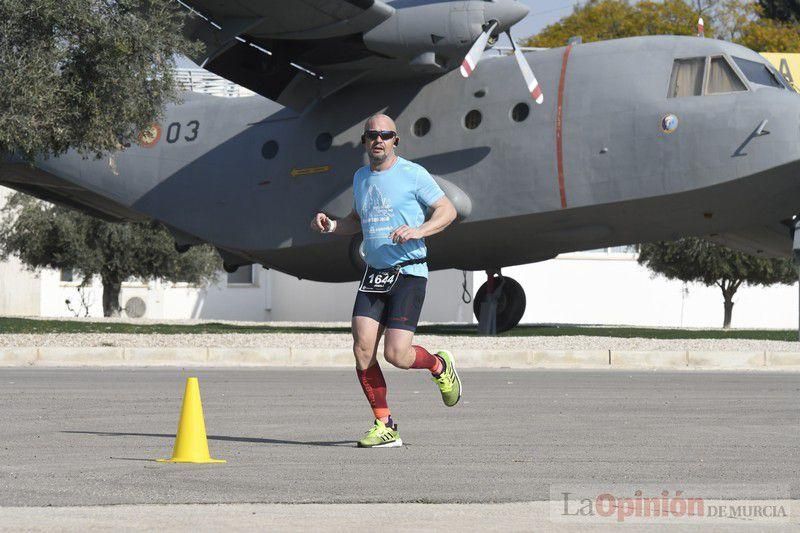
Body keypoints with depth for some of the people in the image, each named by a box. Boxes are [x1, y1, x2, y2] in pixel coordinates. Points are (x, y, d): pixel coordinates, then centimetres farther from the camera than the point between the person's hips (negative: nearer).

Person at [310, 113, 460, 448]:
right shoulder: (361, 178, 15)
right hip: (374, 274, 6)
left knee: (396, 355, -13)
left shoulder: (412, 174, -4)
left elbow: (447, 211, -2)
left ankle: (440, 366, 21)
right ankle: (385, 427, 1)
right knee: (362, 349, -9)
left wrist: (418, 231, -19)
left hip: (409, 273, -6)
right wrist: (330, 226, 10)